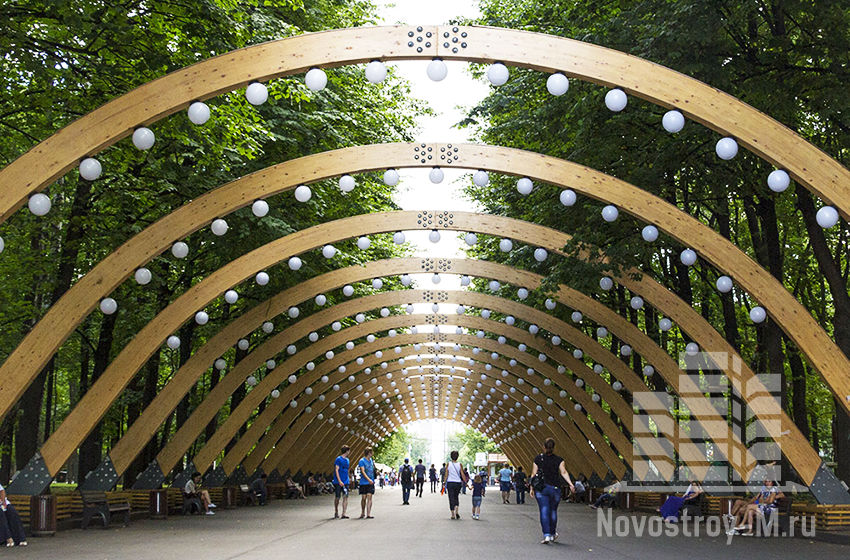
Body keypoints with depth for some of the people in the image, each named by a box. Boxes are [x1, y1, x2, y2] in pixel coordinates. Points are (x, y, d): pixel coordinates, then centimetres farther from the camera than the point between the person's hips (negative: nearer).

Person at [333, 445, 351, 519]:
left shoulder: (347, 460, 15)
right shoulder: (338, 459, -7)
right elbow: (336, 470, -12)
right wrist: (339, 481, -19)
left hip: (346, 482, 6)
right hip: (338, 482, -6)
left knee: (345, 497, -7)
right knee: (337, 497, 3)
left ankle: (343, 514, -10)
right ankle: (336, 513, 20)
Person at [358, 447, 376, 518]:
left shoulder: (371, 460, 12)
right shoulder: (362, 461, -8)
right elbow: (363, 472, -17)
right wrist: (368, 479, -29)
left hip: (371, 482, 4)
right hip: (364, 482, -4)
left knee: (369, 497, -5)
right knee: (363, 498, 4)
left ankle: (368, 514, -9)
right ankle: (362, 513, 21)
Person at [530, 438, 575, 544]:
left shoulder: (538, 459, 2)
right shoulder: (559, 460, 1)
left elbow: (534, 474, 1)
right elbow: (564, 472, -12)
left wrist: (532, 488, 5)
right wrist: (570, 484, -17)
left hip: (541, 488, -1)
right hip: (555, 488, 1)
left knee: (544, 512, -2)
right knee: (553, 511, 15)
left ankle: (546, 535, -12)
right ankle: (553, 534, 26)